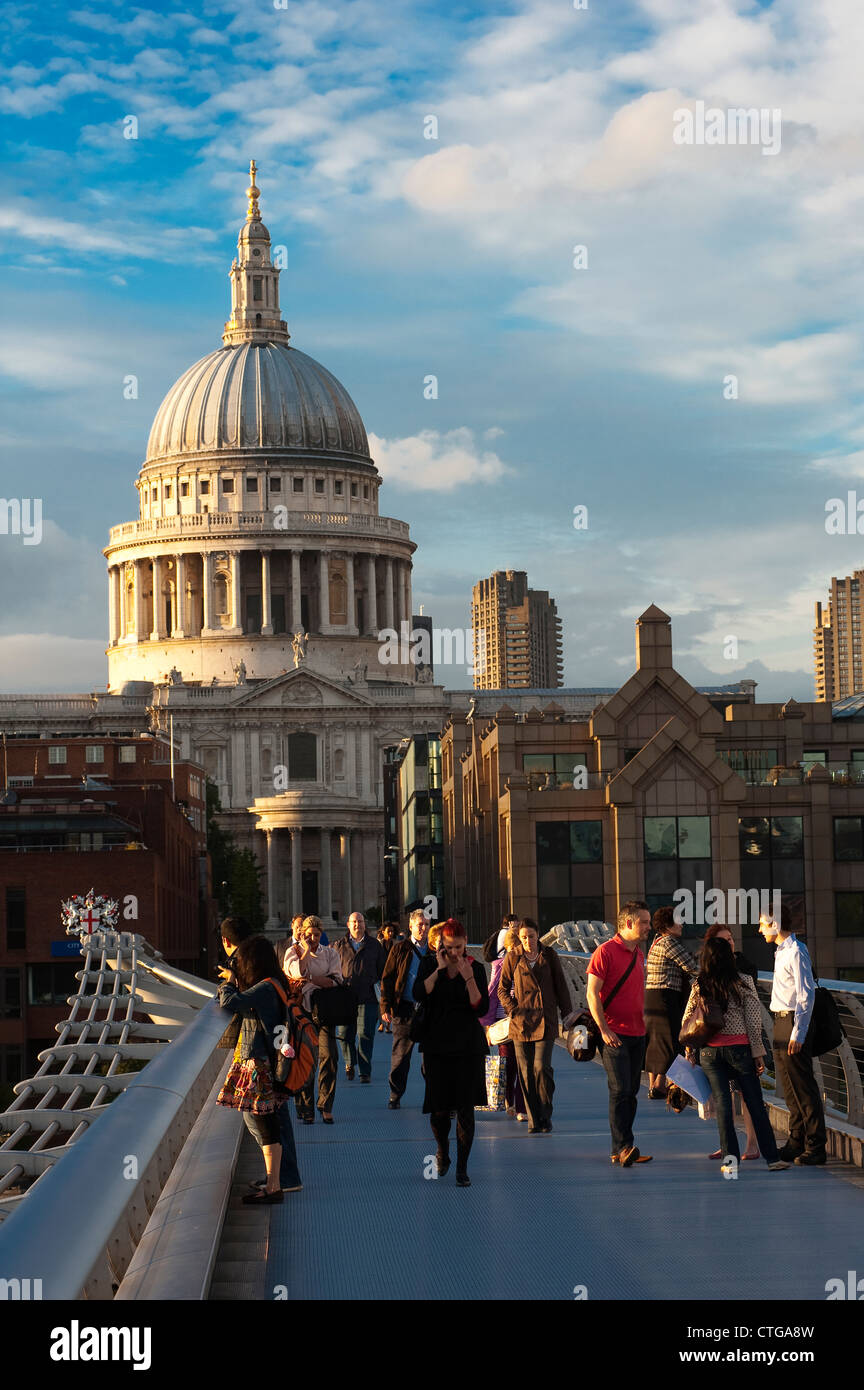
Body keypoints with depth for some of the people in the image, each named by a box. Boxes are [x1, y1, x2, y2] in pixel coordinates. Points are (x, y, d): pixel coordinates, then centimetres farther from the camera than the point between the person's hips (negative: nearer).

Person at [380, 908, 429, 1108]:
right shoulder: (400, 949, 4)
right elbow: (387, 978, 3)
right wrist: (386, 1007, -6)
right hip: (405, 1008, -2)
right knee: (400, 1054, 1)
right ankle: (395, 1096, 10)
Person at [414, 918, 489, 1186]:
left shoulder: (475, 968, 1)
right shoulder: (429, 964, 3)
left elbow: (481, 1008, -7)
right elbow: (419, 995, -12)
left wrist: (469, 978, -17)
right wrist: (439, 969, -15)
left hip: (469, 1046, -1)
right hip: (437, 1045, 1)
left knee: (465, 1108, -4)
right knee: (439, 1108, 1)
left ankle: (462, 1168, 3)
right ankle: (442, 1152, 30)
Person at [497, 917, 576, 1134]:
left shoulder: (549, 955, 5)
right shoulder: (512, 957, 4)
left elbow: (560, 986, 10)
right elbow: (502, 988, 10)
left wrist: (568, 1014, 8)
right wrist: (513, 1009, -5)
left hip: (545, 1021, -1)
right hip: (521, 1021, 1)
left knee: (542, 1068, -11)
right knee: (526, 1073, 0)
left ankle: (545, 1118, 2)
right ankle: (534, 1120, 8)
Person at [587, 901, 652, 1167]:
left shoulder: (638, 955, 16)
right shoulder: (605, 952, -9)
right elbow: (592, 993, -12)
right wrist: (604, 1029, -17)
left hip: (637, 1034, 8)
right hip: (614, 1034, -8)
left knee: (630, 1092, 7)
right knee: (620, 1090, -13)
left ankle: (620, 1150, 12)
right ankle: (623, 1147, -16)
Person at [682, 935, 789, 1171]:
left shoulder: (699, 987, 0)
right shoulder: (743, 983, -6)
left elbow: (687, 1021, 7)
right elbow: (754, 1021, -5)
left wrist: (690, 1050, 19)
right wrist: (758, 1053, 1)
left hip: (709, 1051, 2)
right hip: (739, 1048, -2)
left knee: (722, 1102, 6)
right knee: (755, 1104, 4)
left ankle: (730, 1155, 0)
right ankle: (772, 1158, 7)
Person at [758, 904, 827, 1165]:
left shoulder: (796, 952, -15)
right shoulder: (782, 951, 14)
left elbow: (806, 996, -19)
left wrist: (797, 1034, -22)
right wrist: (781, 1030, 16)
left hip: (793, 1022, -10)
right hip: (780, 1021, 10)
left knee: (803, 1088, -6)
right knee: (789, 1088, 15)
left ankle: (816, 1146, -3)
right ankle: (797, 1142, 23)